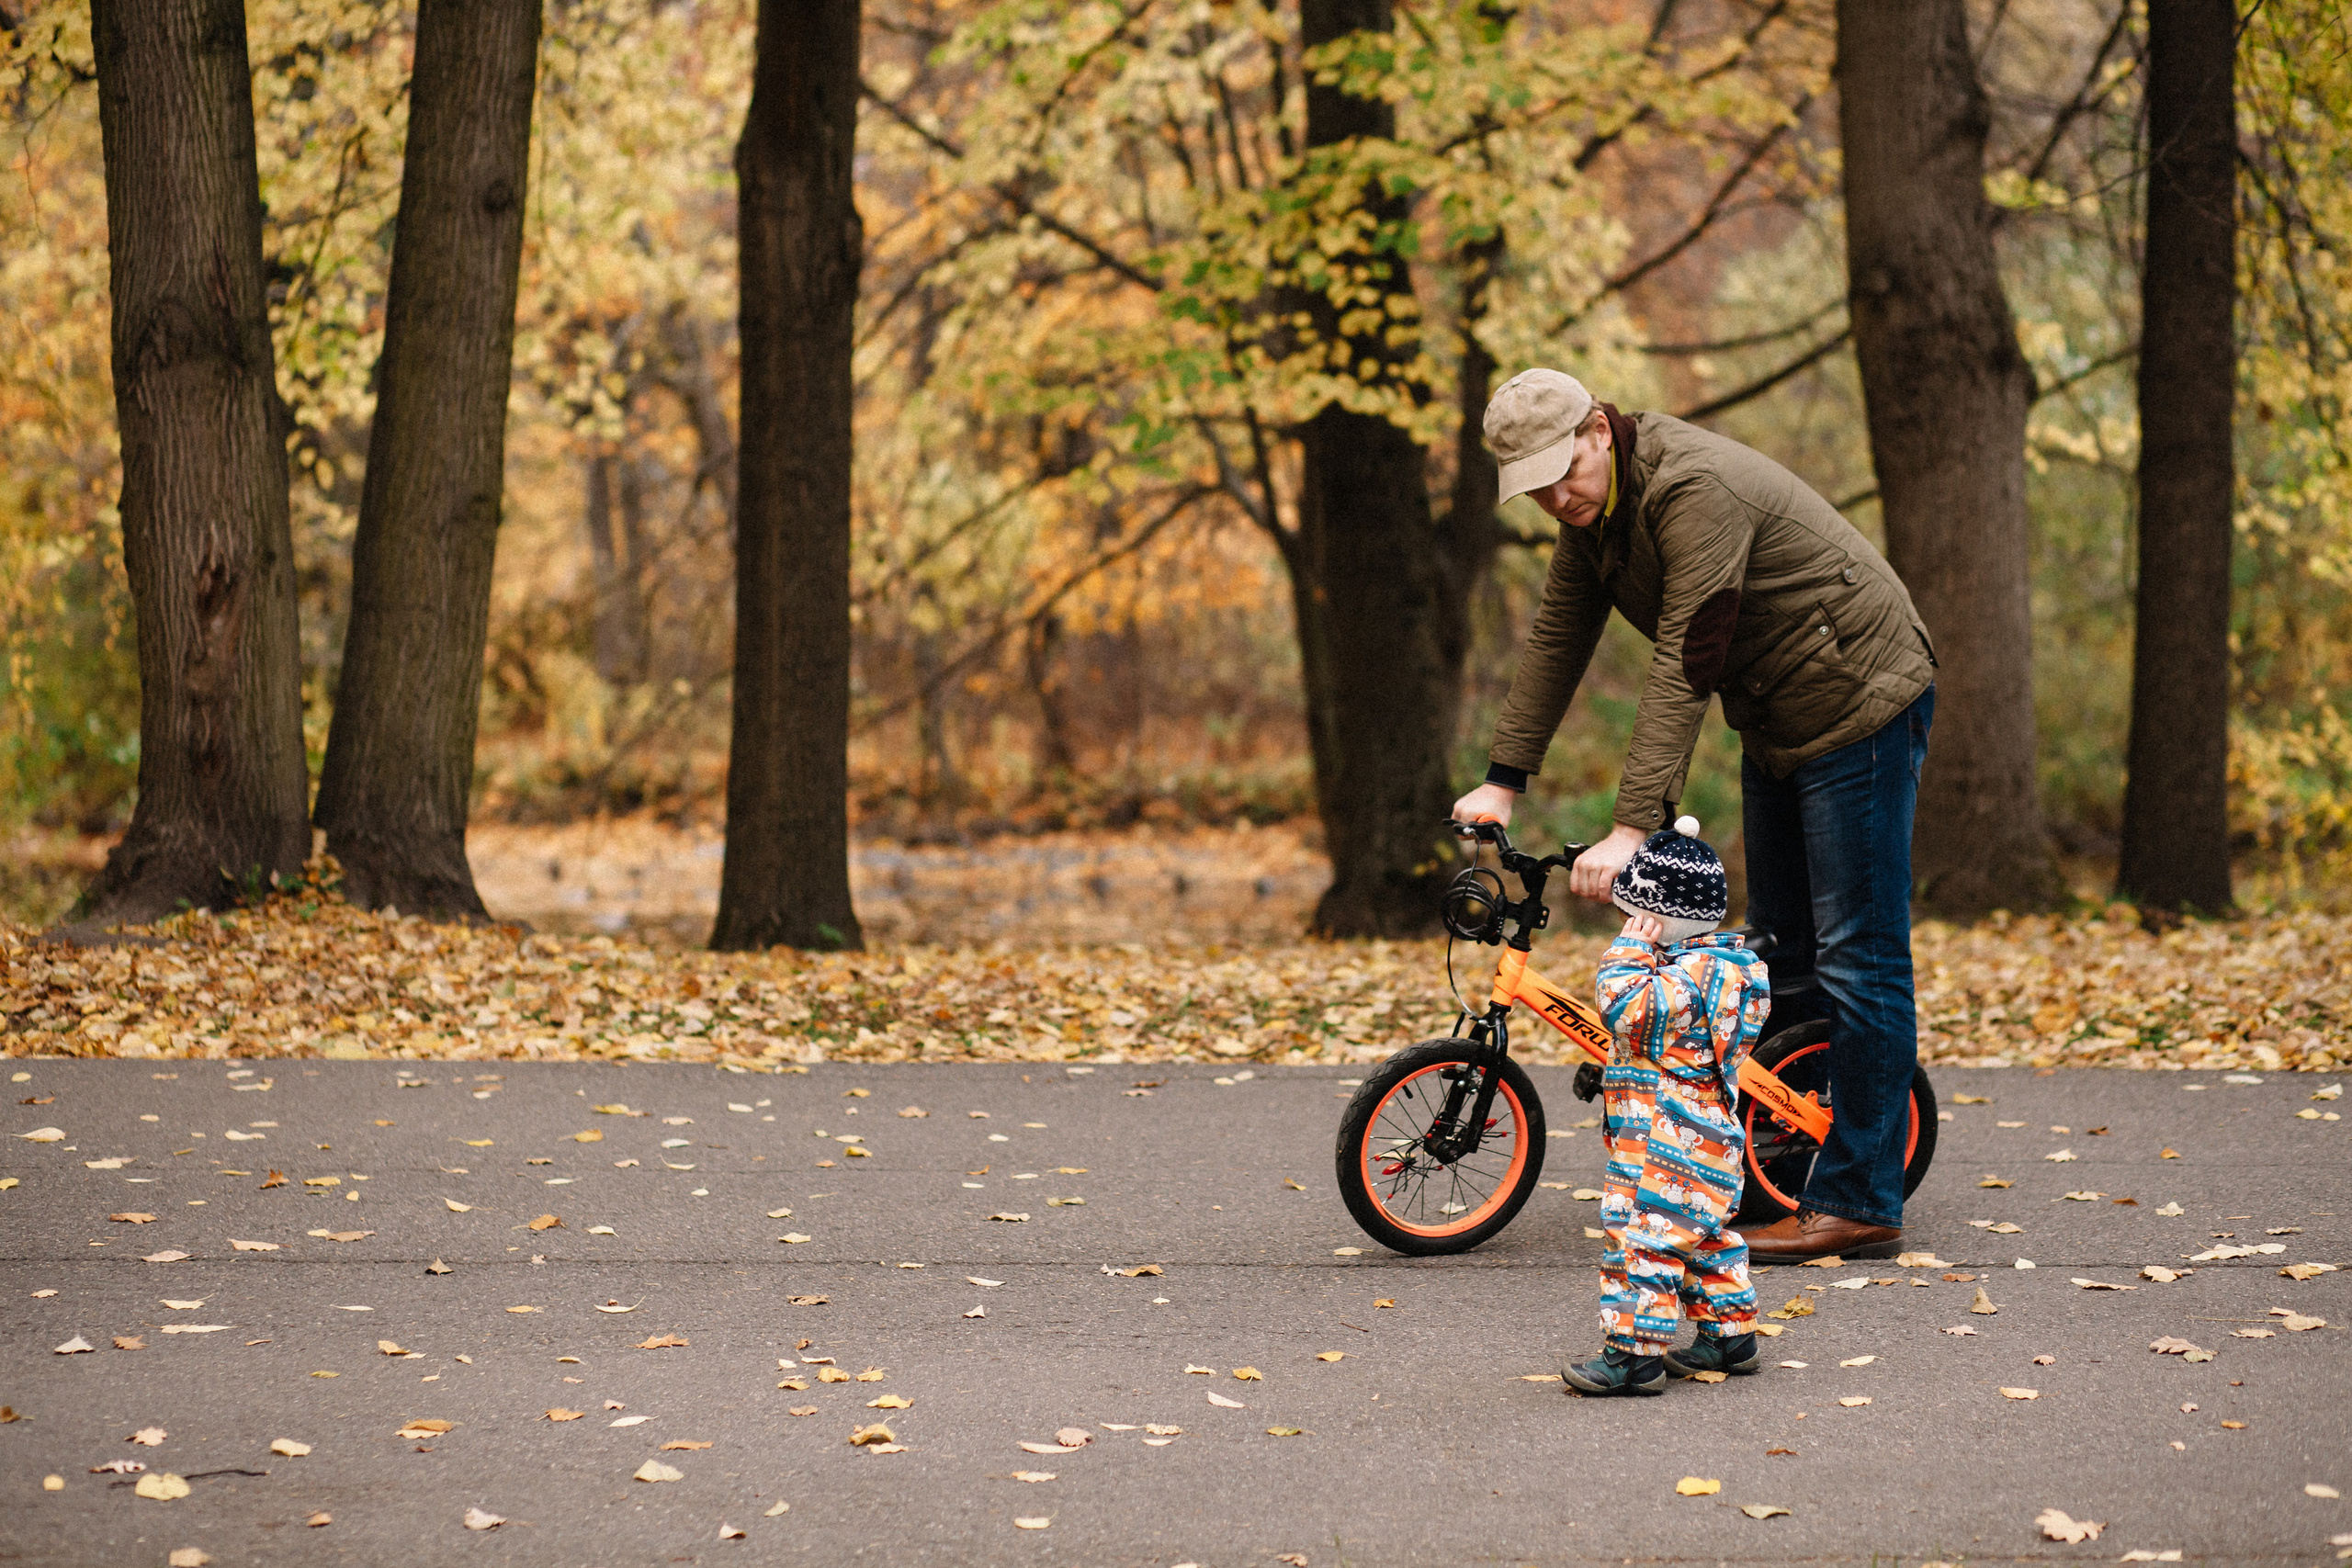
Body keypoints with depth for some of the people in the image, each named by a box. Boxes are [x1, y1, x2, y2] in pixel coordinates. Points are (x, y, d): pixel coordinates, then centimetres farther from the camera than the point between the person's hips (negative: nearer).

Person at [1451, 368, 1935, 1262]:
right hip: (1775, 722, 10)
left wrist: (1632, 828, -36)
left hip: (1858, 711, -10)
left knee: (1857, 958, -9)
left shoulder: (1694, 490, -28)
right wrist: (1502, 782, 2)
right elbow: (1557, 639, 7)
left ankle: (1860, 1205, -7)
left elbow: (1683, 667, -33)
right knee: (1780, 952, 15)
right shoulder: (1592, 508, 1)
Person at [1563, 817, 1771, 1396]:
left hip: (1669, 1145, -11)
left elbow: (1628, 1008, -29)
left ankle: (1634, 1354, -12)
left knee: (1643, 1238, -11)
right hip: (1708, 1136, 11)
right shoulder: (1720, 961, 13)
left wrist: (1629, 952, -19)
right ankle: (1730, 1335, 27)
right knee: (1705, 1239, 20)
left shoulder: (1692, 972, -19)